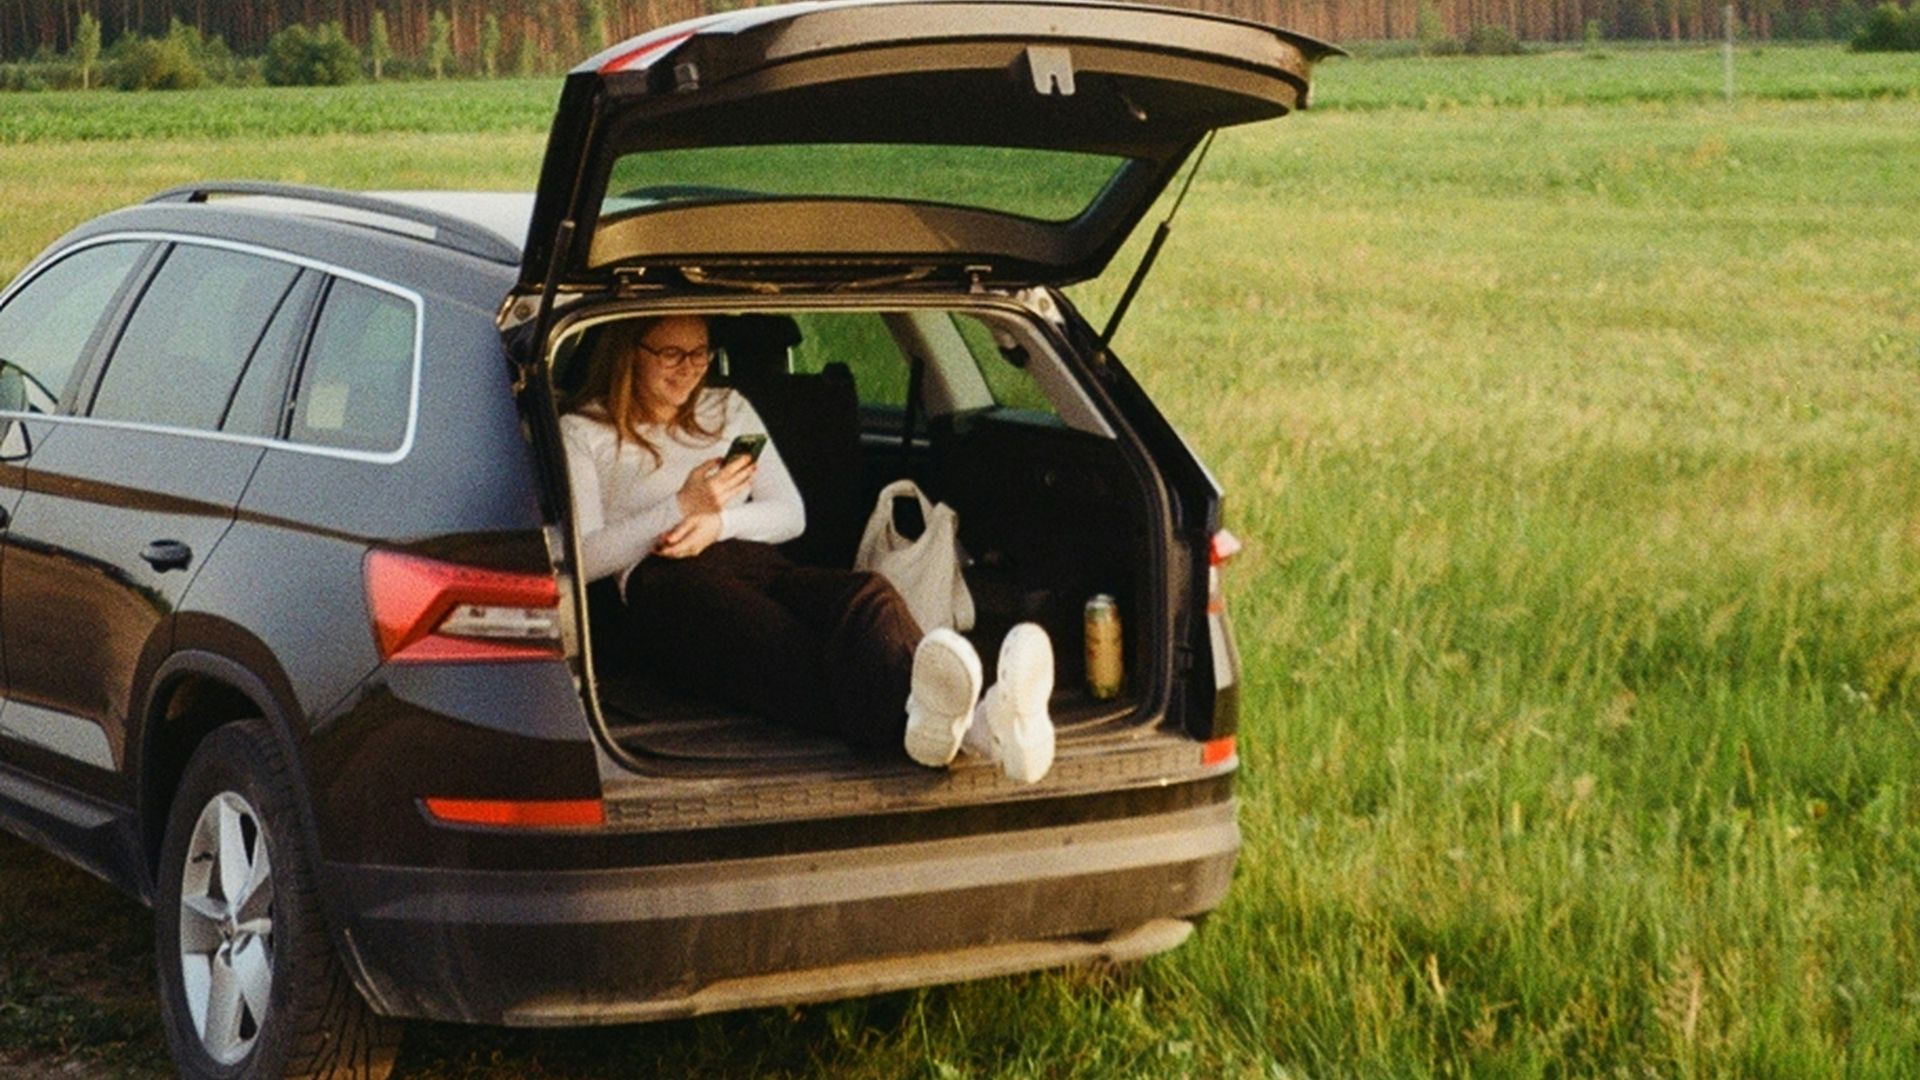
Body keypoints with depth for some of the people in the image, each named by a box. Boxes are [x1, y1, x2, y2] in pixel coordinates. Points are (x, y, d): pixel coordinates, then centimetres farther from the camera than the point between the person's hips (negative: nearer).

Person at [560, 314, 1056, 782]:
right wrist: (683, 508, -8)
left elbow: (791, 514, 21)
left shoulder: (727, 409, 28)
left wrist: (720, 522, 0)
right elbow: (583, 560, 3)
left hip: (759, 564, 5)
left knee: (866, 594, -34)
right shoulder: (583, 434, 15)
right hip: (667, 586, -5)